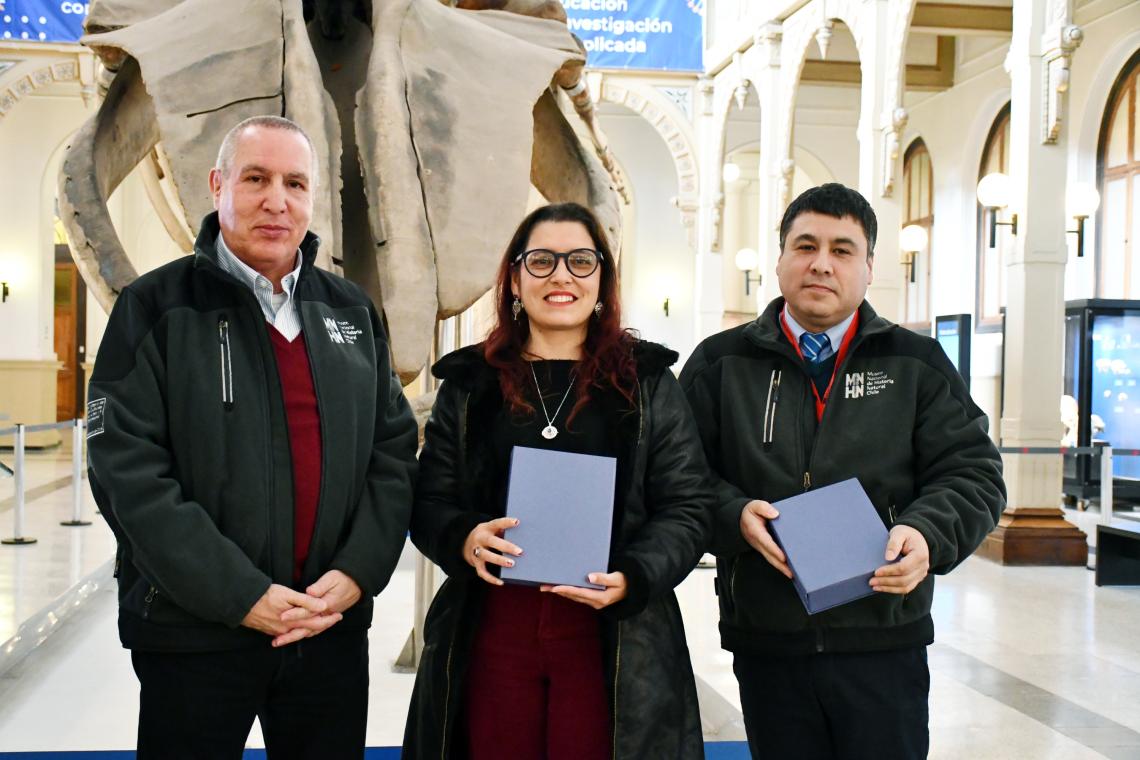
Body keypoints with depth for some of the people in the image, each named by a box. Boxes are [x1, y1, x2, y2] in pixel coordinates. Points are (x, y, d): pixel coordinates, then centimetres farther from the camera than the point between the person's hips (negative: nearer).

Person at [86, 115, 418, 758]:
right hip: (193, 633, -3)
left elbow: (394, 449, 8)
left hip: (335, 628, 4)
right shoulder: (155, 308, -4)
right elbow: (128, 469, -11)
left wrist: (359, 571, -7)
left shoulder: (351, 310, 10)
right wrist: (241, 596, -16)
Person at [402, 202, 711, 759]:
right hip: (491, 630, 1)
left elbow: (686, 508, 2)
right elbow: (429, 501, 9)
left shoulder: (646, 383, 5)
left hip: (613, 635, -1)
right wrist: (463, 538, -13)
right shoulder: (470, 383, 9)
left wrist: (632, 577, -15)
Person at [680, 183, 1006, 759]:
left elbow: (972, 473, 2)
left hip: (885, 641, 0)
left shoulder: (916, 365, 6)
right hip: (765, 644, 0)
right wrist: (735, 516, -17)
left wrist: (927, 533, -17)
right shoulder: (721, 364, 5)